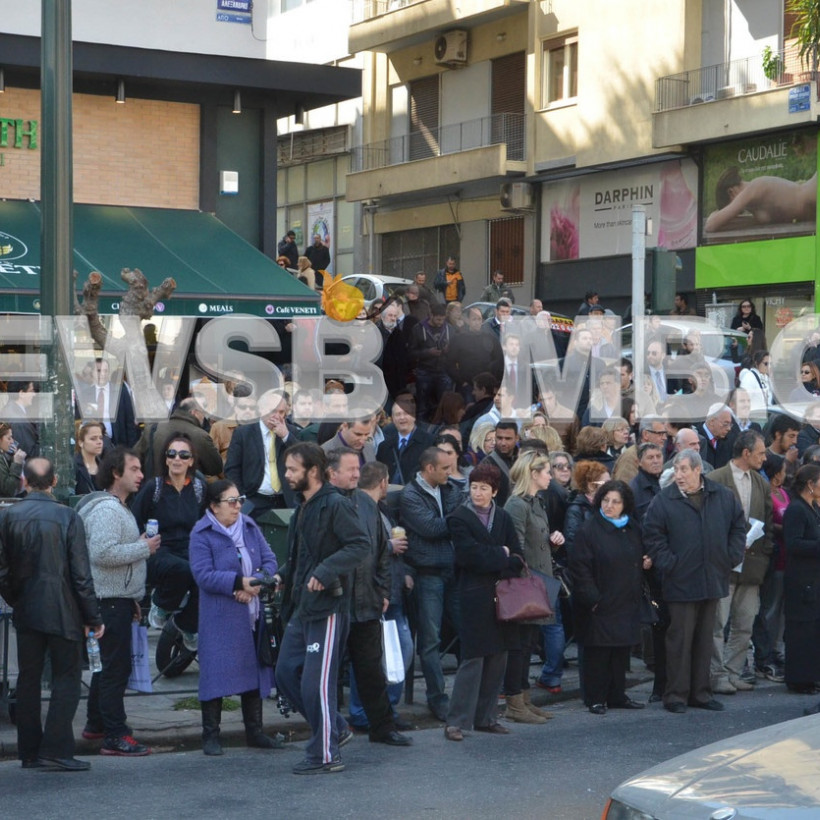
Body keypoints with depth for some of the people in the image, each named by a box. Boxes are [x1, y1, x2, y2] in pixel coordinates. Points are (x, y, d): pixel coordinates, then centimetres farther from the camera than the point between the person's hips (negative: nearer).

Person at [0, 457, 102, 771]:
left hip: (25, 612, 4)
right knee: (67, 677, 3)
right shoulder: (68, 517, -11)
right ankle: (56, 748, -5)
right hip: (62, 611, -4)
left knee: (28, 678, 12)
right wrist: (92, 617, -2)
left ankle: (29, 751, 15)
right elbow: (81, 573, -10)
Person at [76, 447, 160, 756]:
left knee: (109, 664, 18)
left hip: (119, 600, 11)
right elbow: (102, 553, -28)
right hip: (110, 601, -11)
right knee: (116, 667, -9)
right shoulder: (106, 509, -16)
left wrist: (133, 599, 23)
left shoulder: (119, 507, 18)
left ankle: (96, 724, 29)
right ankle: (115, 736, -6)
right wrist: (144, 548, -19)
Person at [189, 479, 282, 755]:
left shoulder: (250, 527, 9)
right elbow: (203, 575, -17)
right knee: (216, 673, -4)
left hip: (253, 615, 6)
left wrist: (256, 582, -14)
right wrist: (239, 582, -24)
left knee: (254, 670, 12)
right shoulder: (201, 535, -8)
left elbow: (269, 560, 6)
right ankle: (211, 735, 5)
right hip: (219, 618, -6)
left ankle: (254, 731, 22)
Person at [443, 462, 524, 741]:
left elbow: (517, 557, 8)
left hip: (503, 596, 5)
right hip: (475, 595, -5)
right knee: (472, 658, -9)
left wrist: (497, 566, -10)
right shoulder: (459, 518, -1)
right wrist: (501, 556, -4)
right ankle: (456, 721, -5)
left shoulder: (503, 518, 14)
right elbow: (469, 554, -13)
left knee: (497, 657, 6)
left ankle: (486, 717, 15)